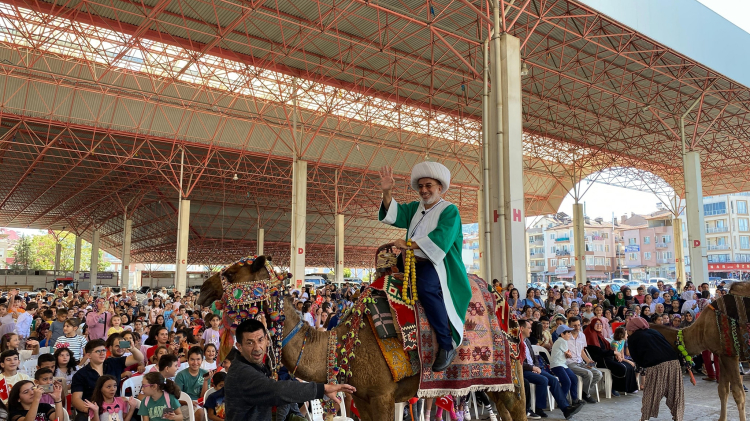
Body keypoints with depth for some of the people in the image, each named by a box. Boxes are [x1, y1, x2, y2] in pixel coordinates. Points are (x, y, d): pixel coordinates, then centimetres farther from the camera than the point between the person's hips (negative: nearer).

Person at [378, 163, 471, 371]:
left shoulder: (449, 210, -1)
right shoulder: (416, 208, 21)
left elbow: (439, 240, -17)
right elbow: (394, 214, 7)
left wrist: (409, 244, -22)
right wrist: (386, 192, -8)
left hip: (438, 264, -8)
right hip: (414, 263, 8)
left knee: (425, 286, -35)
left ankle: (447, 346, -25)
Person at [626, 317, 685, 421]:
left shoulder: (632, 338, 16)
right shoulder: (654, 331, 31)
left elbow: (636, 358, 13)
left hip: (656, 366, -5)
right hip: (674, 362, 5)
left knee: (650, 394, 10)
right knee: (675, 394, 16)